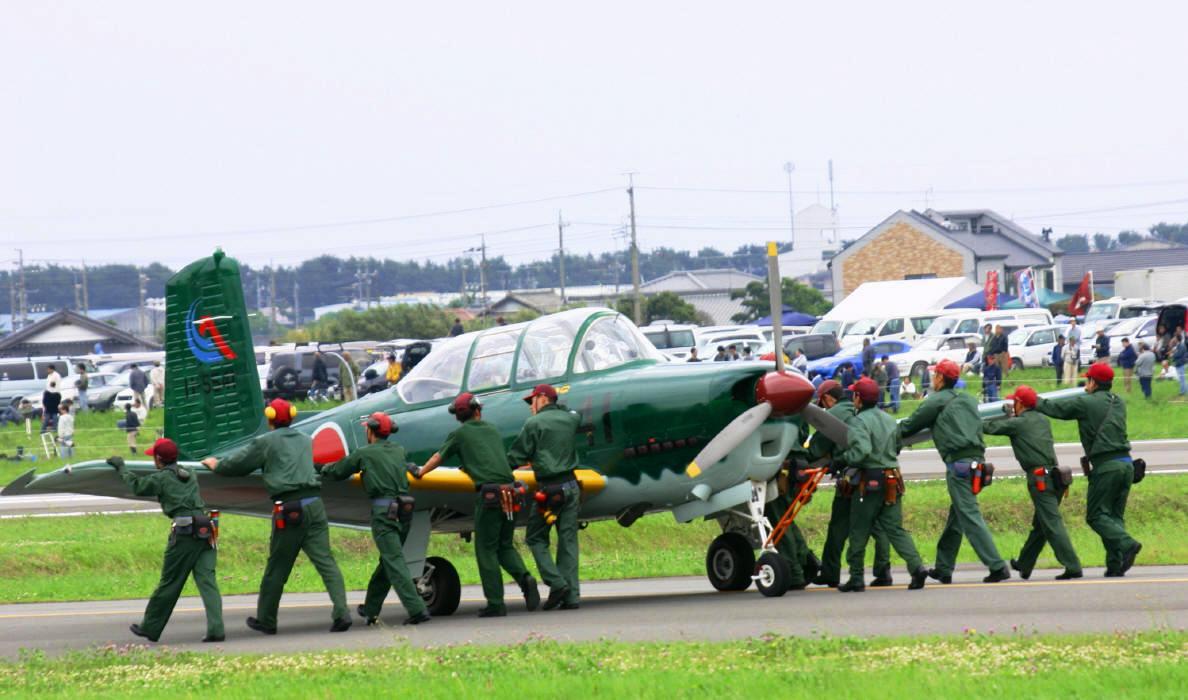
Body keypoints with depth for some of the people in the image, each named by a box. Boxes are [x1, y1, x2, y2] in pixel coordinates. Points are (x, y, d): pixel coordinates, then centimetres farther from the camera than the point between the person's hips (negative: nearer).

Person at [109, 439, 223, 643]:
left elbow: (137, 487, 17)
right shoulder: (189, 475, 19)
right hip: (205, 532, 5)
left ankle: (150, 627, 19)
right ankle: (215, 629, -15)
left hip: (184, 532, -5)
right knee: (207, 581, -2)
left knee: (169, 584, 5)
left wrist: (121, 468, 32)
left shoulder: (161, 478, 2)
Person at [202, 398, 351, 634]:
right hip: (314, 504, 4)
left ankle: (265, 620, 19)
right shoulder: (305, 440, 19)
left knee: (276, 568, 7)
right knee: (325, 561, -2)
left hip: (289, 508, -4)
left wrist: (216, 465, 30)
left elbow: (238, 462, 10)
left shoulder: (266, 442, 1)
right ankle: (341, 612, -17)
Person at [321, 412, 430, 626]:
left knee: (394, 563, -11)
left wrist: (325, 469, 34)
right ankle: (370, 609, 28)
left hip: (383, 511, -7)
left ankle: (417, 610, -24)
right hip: (403, 510, 7)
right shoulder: (399, 451, 15)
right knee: (387, 562, 16)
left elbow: (338, 472, 11)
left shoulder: (365, 454, 0)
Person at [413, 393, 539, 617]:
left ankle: (495, 603, -3)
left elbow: (438, 457, 19)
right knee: (505, 546, 16)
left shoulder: (460, 434, 7)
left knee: (486, 550, 0)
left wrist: (420, 472, 38)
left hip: (489, 493, -5)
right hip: (509, 489, 5)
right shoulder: (492, 430, 21)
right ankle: (524, 577, -10)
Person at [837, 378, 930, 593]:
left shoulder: (858, 422, -12)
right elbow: (897, 448, 20)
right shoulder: (889, 420, 14)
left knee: (858, 531, 6)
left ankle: (856, 578, 10)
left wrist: (842, 458, -10)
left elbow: (861, 450, -25)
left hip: (870, 480, -6)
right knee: (896, 529, 4)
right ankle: (917, 566, -14)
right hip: (892, 481, 6)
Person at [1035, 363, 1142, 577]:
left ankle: (1126, 544, -23)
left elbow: (1056, 408, 5)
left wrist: (1034, 401, 23)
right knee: (1115, 515, 9)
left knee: (1096, 515, -2)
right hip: (1126, 463, 6)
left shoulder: (1085, 403, -3)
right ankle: (1116, 563, -1)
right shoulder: (1118, 403, 16)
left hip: (1105, 466, -6)